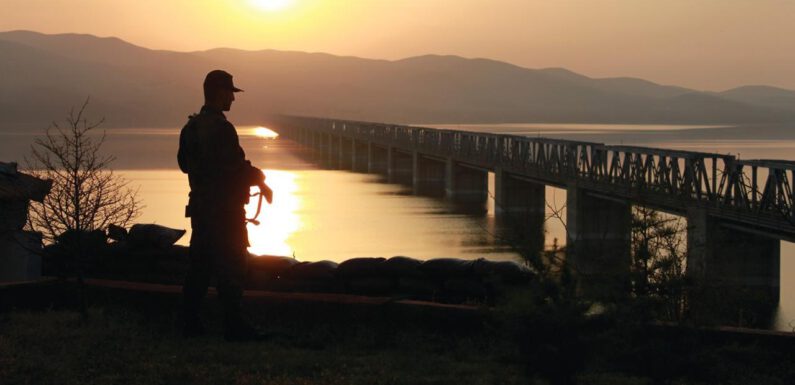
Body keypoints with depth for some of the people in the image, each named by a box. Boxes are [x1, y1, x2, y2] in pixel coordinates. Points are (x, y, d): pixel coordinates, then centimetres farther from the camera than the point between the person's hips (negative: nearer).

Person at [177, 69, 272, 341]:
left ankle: (191, 322, 14)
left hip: (200, 206, 9)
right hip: (224, 209, -9)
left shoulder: (191, 127, 11)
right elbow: (235, 168, -20)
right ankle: (234, 326, -4)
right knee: (231, 267, -4)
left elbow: (184, 163, 20)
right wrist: (259, 180, -4)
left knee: (200, 265, 12)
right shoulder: (220, 128, -18)